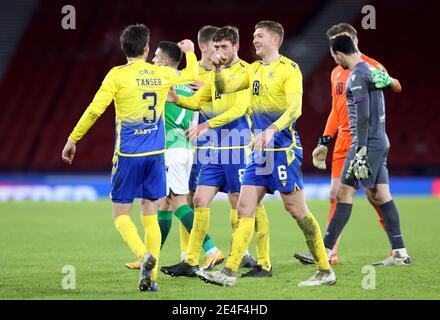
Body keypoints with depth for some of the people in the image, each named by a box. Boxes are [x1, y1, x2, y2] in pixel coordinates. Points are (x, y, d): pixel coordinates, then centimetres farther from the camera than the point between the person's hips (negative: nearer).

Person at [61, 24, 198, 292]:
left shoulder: (118, 75, -7)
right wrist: (189, 51, 45)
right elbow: (192, 75, 25)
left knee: (121, 214, 5)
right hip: (156, 154, 3)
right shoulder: (162, 74, 5)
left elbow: (95, 110, -12)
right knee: (150, 215, 10)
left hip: (127, 155, -3)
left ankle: (144, 255, -21)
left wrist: (73, 139, -3)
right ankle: (151, 277, 4)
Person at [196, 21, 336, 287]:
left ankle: (325, 271, 4)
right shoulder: (254, 69, 15)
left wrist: (271, 130, -33)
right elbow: (224, 88, 17)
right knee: (245, 209, 1)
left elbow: (295, 109, -19)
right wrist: (218, 69, -3)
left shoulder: (289, 69, -8)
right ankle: (230, 272, 0)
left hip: (283, 149, -8)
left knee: (297, 209, -5)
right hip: (260, 151, 8)